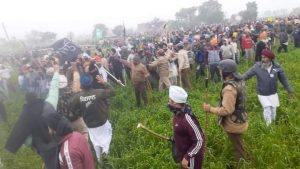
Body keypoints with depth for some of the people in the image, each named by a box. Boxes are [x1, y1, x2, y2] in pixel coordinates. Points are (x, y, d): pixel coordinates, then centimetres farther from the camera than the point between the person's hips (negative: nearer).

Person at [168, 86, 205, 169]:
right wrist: (175, 139, 18)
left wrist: (187, 157, -28)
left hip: (191, 154, -8)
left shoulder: (187, 118, -36)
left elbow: (200, 140, -29)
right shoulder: (178, 112, -10)